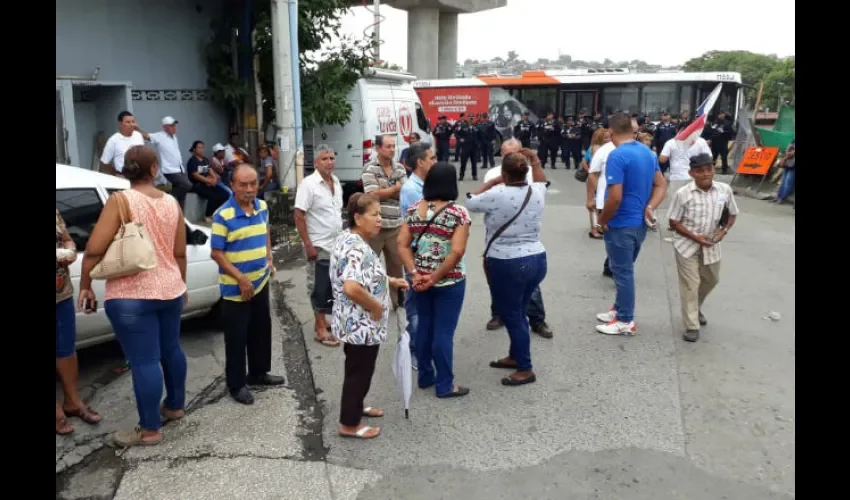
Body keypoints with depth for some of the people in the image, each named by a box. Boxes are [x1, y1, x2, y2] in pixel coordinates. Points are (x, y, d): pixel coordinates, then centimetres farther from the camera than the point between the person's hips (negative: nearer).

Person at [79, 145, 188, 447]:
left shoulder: (120, 201, -12)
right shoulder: (171, 203, 4)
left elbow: (94, 250, -14)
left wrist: (85, 285, -2)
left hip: (131, 295, -6)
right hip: (169, 289, 6)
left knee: (144, 361, -1)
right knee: (171, 349, 20)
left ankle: (150, 430, 9)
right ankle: (175, 406, 36)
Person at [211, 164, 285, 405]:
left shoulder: (262, 207, 1)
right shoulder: (223, 215, -19)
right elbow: (217, 253, -17)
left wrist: (269, 260, 6)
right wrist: (241, 278, -21)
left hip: (261, 282, 7)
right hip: (235, 288, -7)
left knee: (262, 330, 19)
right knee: (237, 337, 3)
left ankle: (258, 373, 37)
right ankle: (236, 384, 18)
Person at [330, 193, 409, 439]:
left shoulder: (347, 238, 7)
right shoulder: (357, 248, -27)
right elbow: (352, 288, -38)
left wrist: (390, 281, 12)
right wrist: (376, 306, -23)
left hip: (352, 322, 10)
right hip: (361, 325, -10)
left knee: (357, 369, 26)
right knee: (359, 371, 6)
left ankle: (355, 406, 44)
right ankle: (349, 424, 21)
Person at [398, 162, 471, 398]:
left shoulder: (413, 210, 2)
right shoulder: (459, 213, -13)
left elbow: (402, 244, -2)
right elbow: (457, 252, -21)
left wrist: (414, 273, -7)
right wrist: (435, 277, -15)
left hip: (420, 281, 5)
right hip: (449, 282, -5)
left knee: (424, 326, 18)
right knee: (444, 332, 4)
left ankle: (425, 376, 31)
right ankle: (444, 385, 16)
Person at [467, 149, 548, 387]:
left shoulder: (497, 195, -17)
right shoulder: (537, 192, 1)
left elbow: (470, 202, 0)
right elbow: (542, 180, 26)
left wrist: (492, 182, 7)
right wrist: (534, 159, 26)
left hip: (507, 265, -7)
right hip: (537, 260, 7)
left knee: (511, 316, 5)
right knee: (519, 312, 21)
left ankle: (525, 369, 13)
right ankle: (515, 356, 36)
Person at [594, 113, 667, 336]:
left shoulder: (617, 156, -20)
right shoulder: (648, 153, 8)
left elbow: (615, 197, -25)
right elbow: (661, 186, 12)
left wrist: (602, 221, -11)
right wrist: (649, 207, -2)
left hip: (621, 224, -8)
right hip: (640, 223, 9)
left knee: (623, 272, 3)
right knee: (625, 269, 21)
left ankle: (625, 321, 14)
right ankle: (620, 309, 34)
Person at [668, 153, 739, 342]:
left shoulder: (725, 190, -8)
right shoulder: (683, 194, -17)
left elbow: (732, 214, 7)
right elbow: (674, 222, -11)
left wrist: (724, 230, -13)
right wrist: (695, 237, -21)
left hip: (711, 245, 4)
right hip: (686, 245, -4)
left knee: (711, 280, 22)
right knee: (690, 285, -2)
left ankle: (696, 308, 49)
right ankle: (692, 326, 7)